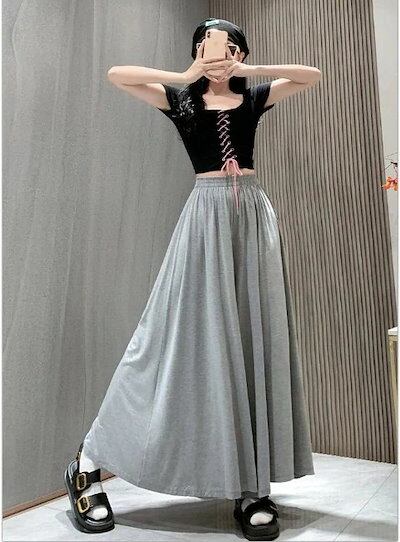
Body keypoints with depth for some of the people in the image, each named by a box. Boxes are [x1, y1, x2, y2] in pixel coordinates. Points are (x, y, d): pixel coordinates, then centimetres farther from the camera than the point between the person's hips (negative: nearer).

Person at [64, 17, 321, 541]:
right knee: (185, 334, -8)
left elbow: (312, 75, 16)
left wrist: (251, 69, 7)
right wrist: (186, 77, 1)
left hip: (253, 213, 4)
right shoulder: (181, 99, 11)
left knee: (256, 338, -2)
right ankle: (90, 463, 4)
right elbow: (116, 74, 3)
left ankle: (251, 484, 5)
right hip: (207, 214, -3)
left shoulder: (253, 98, 17)